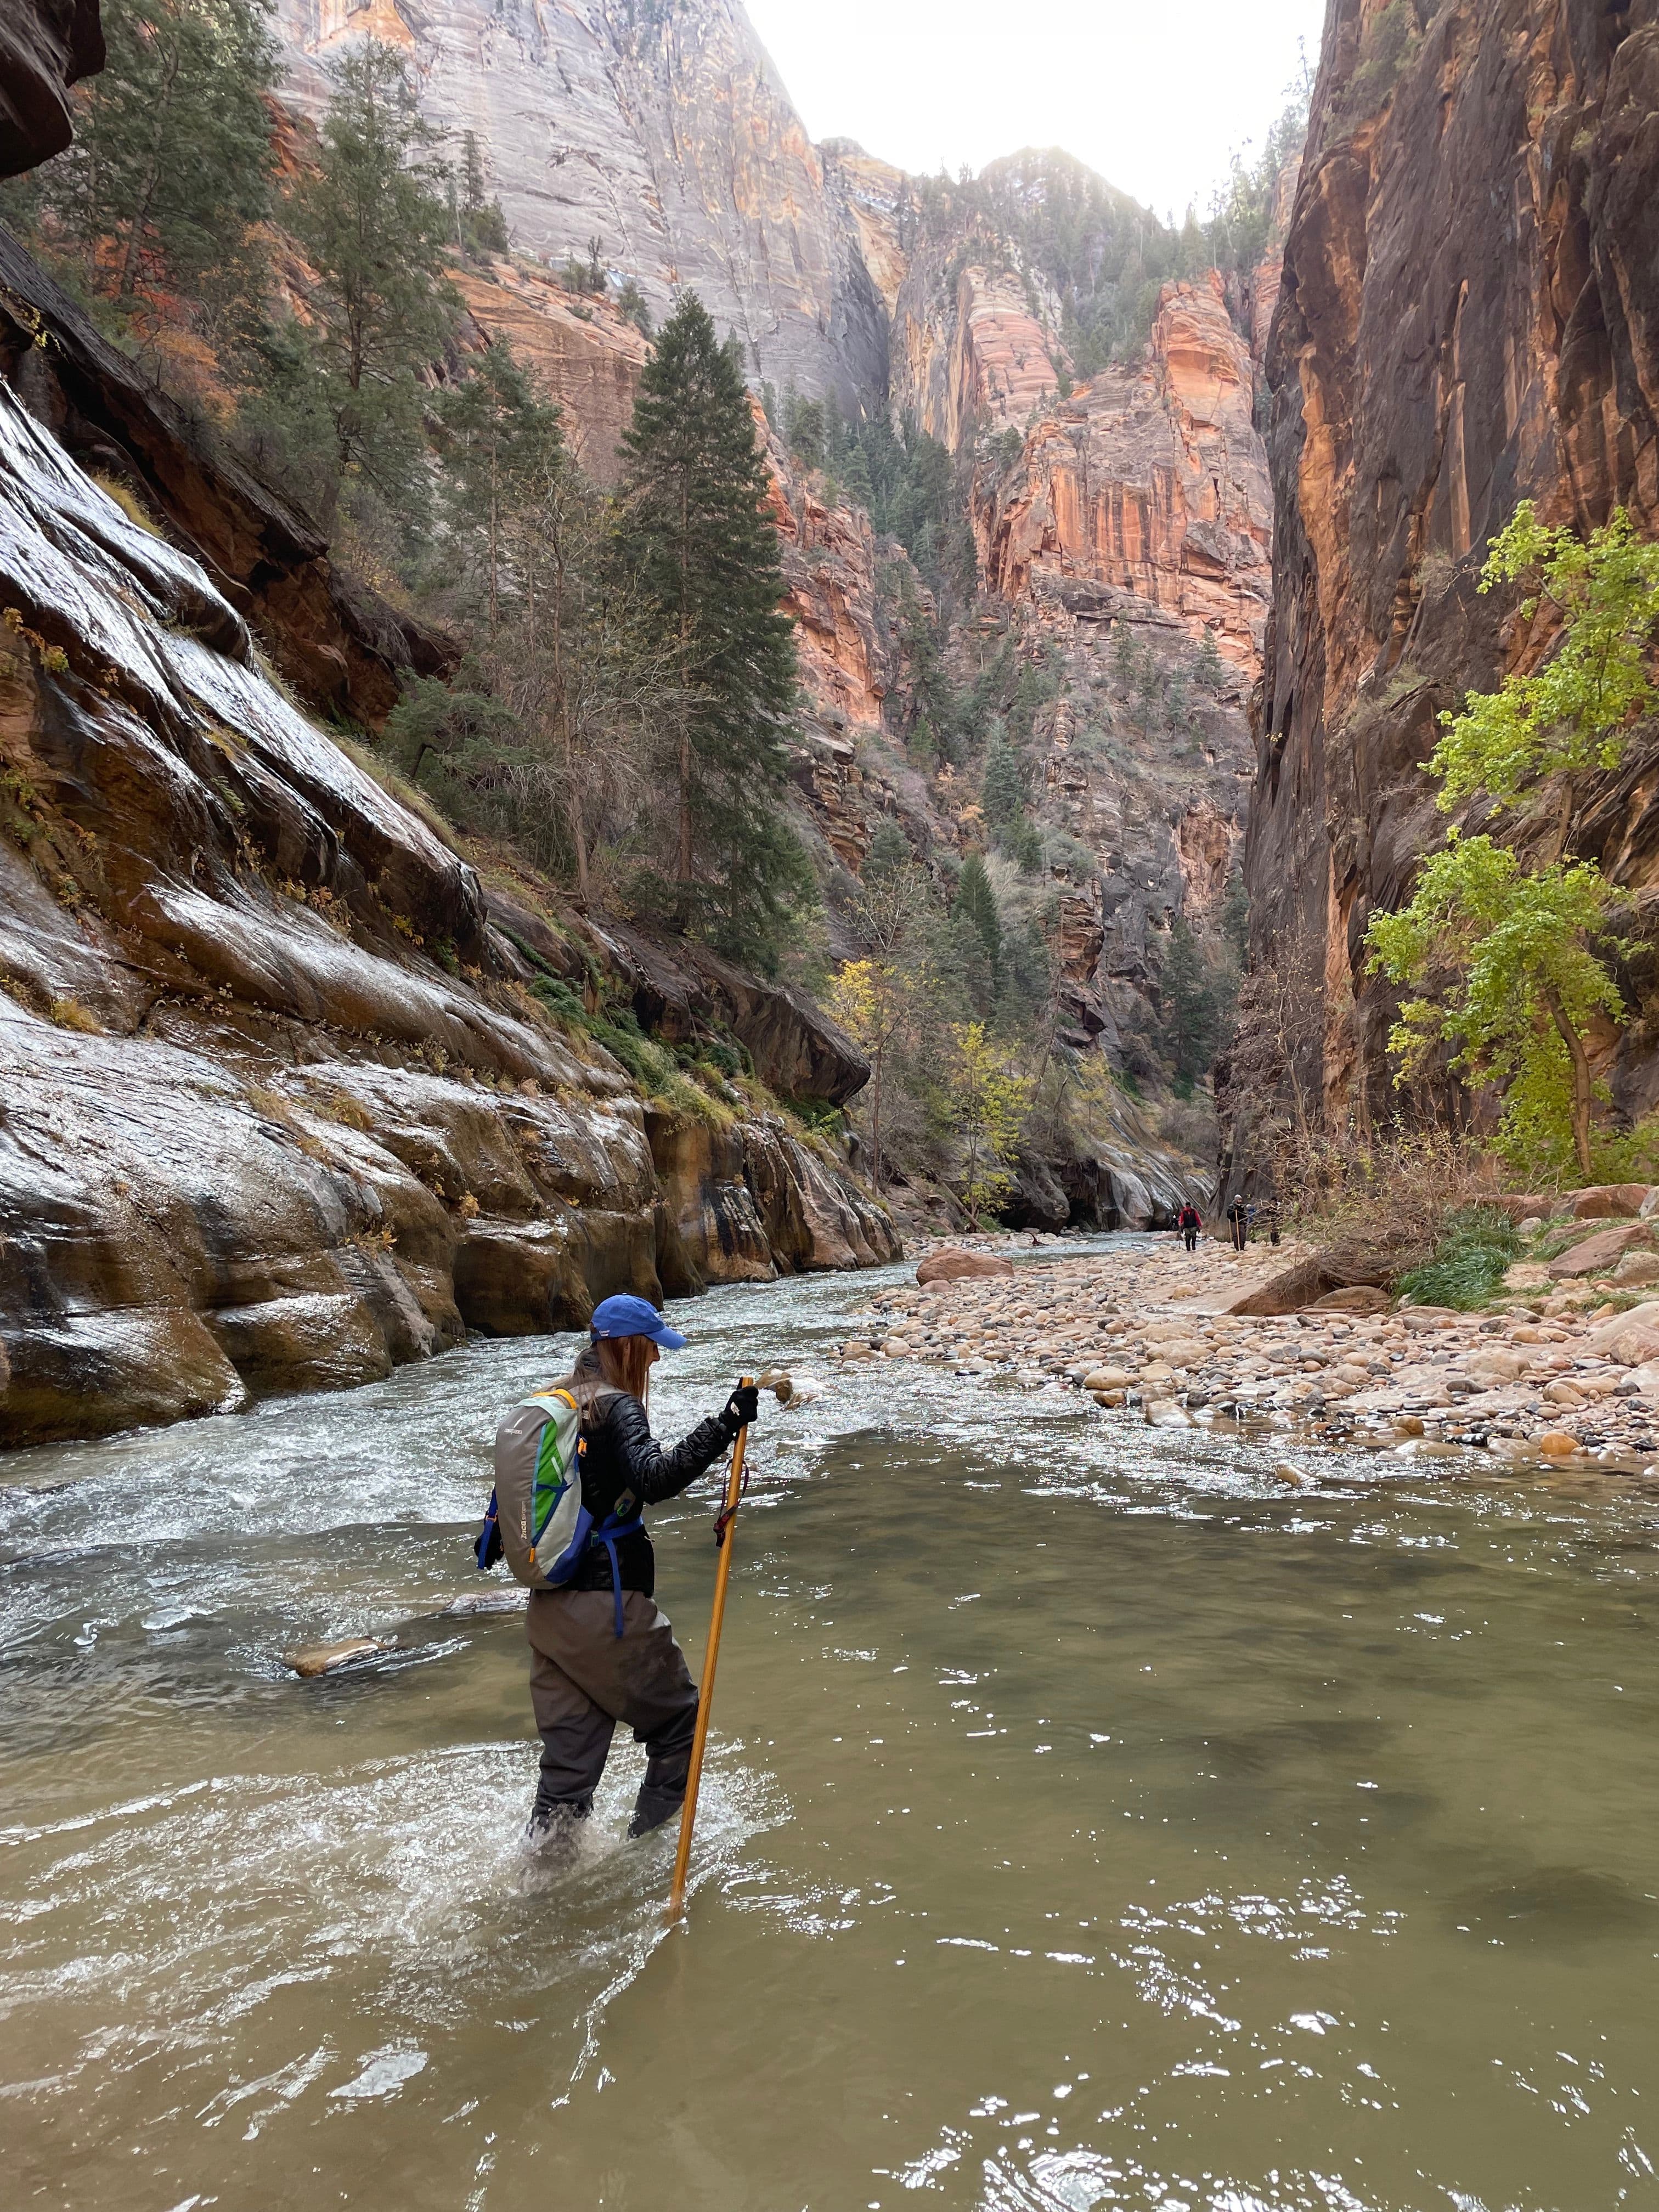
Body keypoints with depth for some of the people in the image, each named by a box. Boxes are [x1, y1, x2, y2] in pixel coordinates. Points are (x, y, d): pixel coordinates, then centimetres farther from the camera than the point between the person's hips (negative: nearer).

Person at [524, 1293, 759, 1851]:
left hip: (548, 1610, 8)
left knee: (569, 1759, 15)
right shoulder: (616, 1407, -14)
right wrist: (724, 1426, -33)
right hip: (606, 1607, -8)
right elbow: (655, 1479, -31)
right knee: (678, 1719, 11)